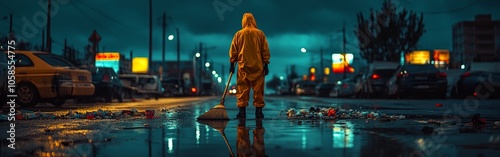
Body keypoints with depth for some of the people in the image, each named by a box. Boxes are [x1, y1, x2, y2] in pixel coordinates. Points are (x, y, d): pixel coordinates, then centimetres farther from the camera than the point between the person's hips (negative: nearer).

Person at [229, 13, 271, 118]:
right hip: (258, 66, 0)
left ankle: (242, 110, -3)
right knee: (258, 89, 3)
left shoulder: (239, 34, 3)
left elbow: (233, 51, 5)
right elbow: (265, 50, 4)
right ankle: (258, 110, 2)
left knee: (242, 89, 1)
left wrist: (232, 64, 11)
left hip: (243, 66, 0)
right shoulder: (260, 33, 2)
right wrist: (266, 64, 9)